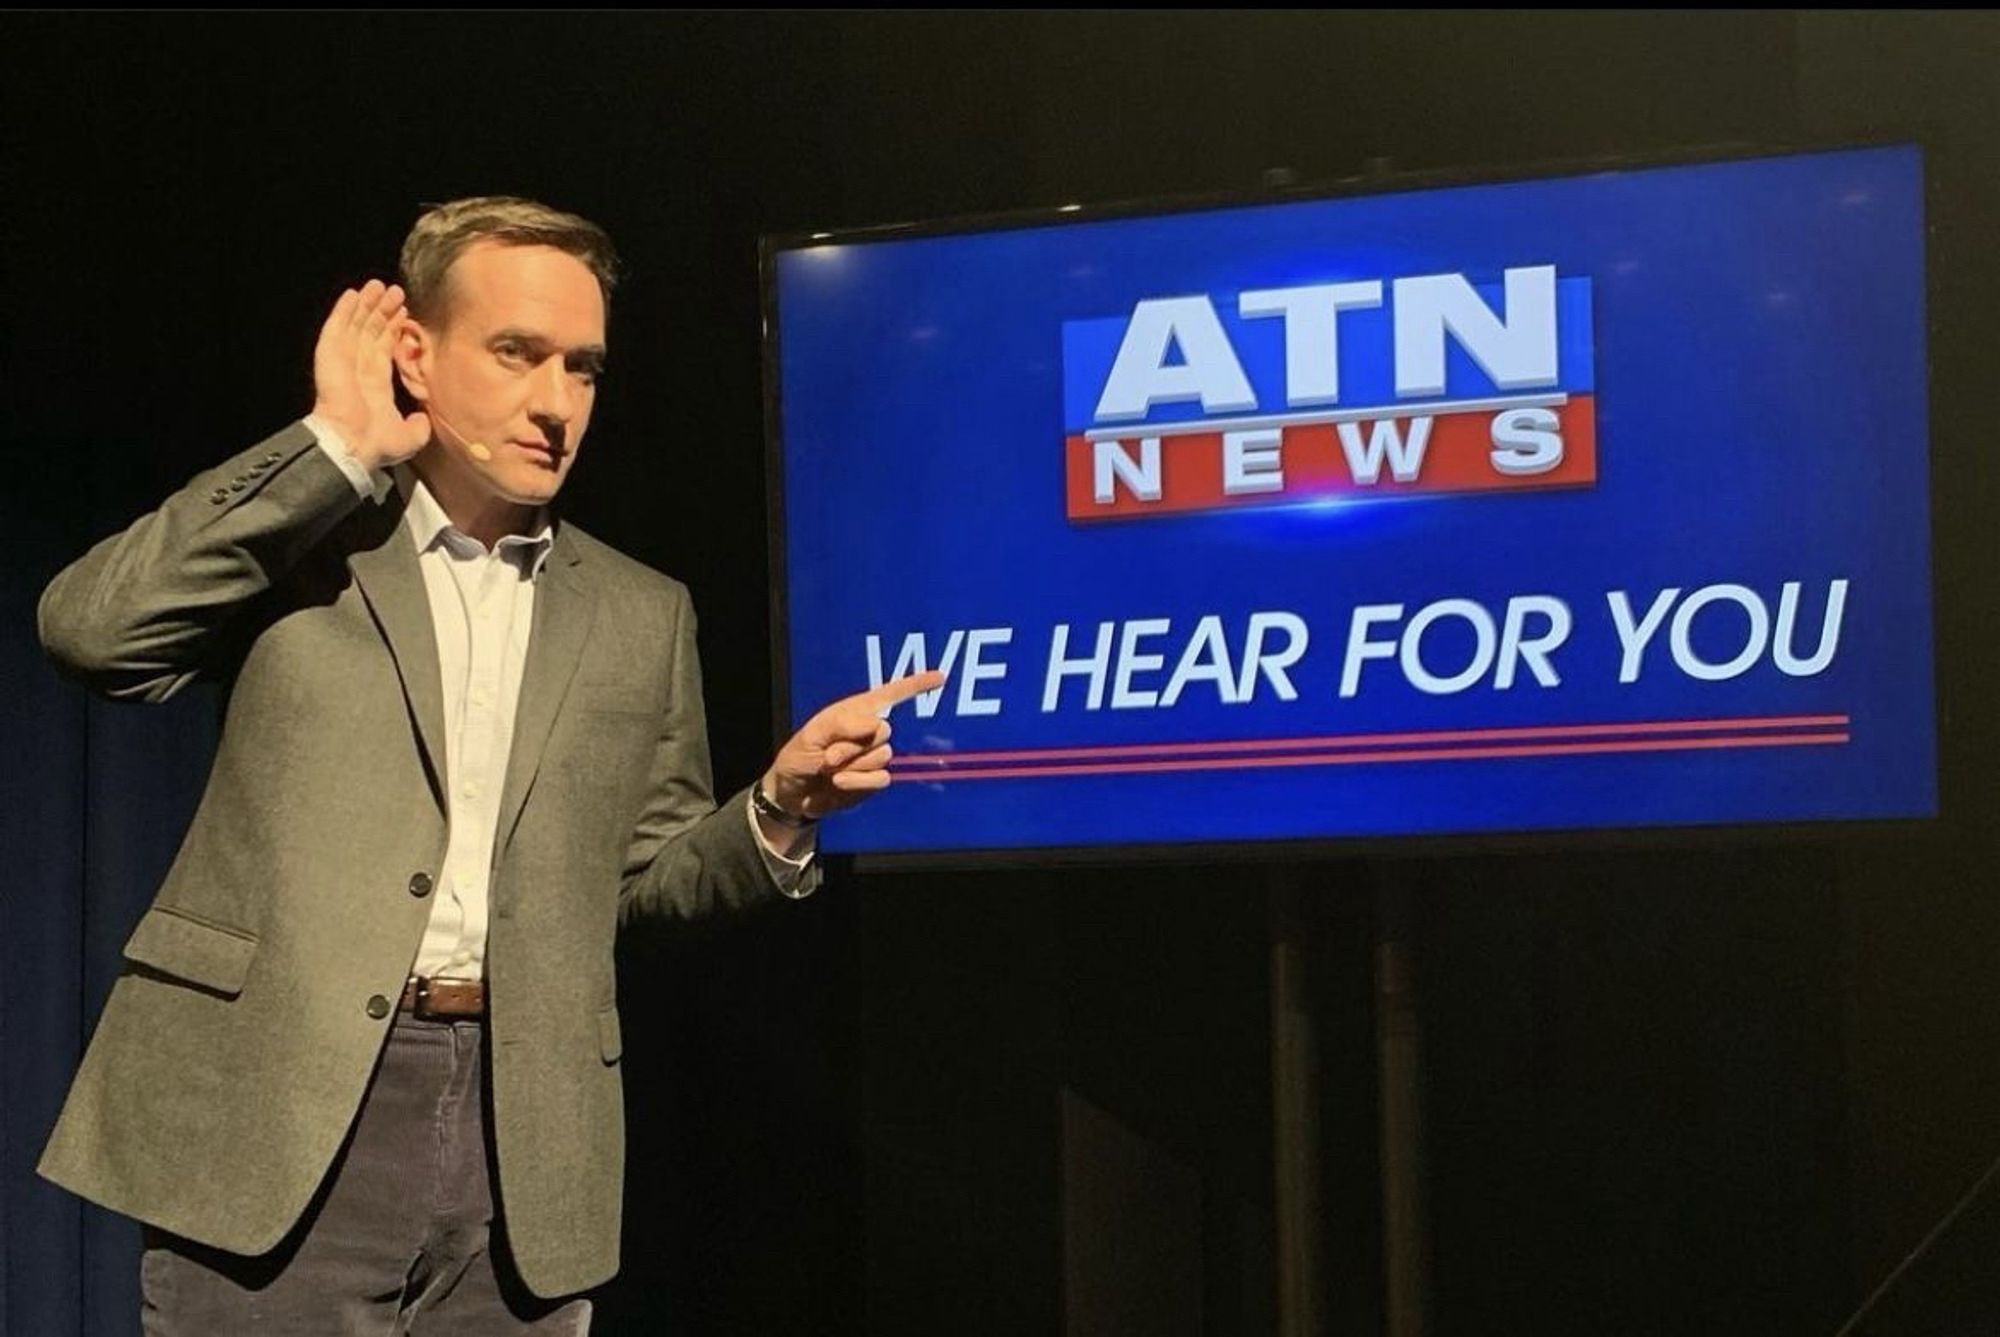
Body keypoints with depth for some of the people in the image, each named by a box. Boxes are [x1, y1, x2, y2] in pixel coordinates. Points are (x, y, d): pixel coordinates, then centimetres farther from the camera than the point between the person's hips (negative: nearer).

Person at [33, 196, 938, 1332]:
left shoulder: (641, 616, 16)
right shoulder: (295, 537, 6)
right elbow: (90, 630, -12)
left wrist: (780, 805, 0)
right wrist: (338, 449, -9)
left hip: (522, 1143, 3)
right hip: (277, 1113, -3)